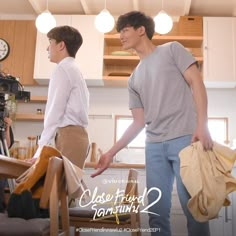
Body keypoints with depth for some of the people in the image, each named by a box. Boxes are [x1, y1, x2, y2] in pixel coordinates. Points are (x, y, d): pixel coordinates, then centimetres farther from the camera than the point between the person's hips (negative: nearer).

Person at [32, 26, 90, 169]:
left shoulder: (63, 69, -4)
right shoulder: (74, 69, 24)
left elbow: (55, 111, -12)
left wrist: (41, 149, -13)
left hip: (67, 135, -9)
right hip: (77, 134, 9)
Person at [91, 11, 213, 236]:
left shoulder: (172, 50, 9)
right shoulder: (134, 79, 21)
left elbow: (196, 83, 0)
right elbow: (139, 122, 18)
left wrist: (202, 126, -14)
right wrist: (111, 152, 12)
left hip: (185, 138, -5)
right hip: (154, 146, 5)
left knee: (193, 207, -5)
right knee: (157, 213, 4)